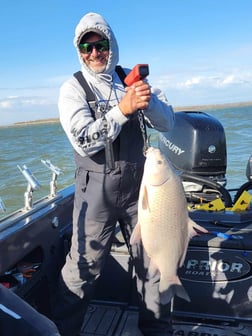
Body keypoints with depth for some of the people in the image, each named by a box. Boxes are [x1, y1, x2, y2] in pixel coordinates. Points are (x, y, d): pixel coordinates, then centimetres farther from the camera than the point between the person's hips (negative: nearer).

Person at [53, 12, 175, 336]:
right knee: (83, 267, 0)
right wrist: (122, 109, -25)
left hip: (138, 185, 4)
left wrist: (148, 100, -19)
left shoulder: (131, 78, 6)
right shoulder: (73, 88, -4)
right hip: (97, 189, -4)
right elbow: (83, 142, -16)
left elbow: (167, 122, 1)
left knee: (152, 261, 14)